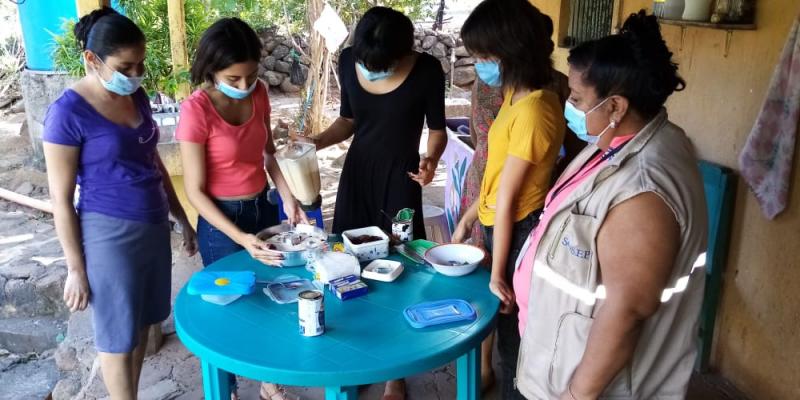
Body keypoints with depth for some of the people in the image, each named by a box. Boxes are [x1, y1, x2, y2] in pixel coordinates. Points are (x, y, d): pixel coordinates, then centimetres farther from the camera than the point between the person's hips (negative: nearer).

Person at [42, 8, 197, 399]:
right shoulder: (67, 112, -16)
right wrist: (76, 268, -10)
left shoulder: (137, 96, 4)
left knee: (141, 325, 18)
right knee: (118, 337, 9)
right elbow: (61, 199, -12)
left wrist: (183, 219, 16)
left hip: (154, 226, 7)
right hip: (109, 234, -6)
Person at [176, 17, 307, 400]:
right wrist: (240, 237, -27)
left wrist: (288, 198, -5)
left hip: (264, 208, 6)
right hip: (221, 220, -5)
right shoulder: (196, 109, -22)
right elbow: (195, 191, -20)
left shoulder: (258, 93, -6)